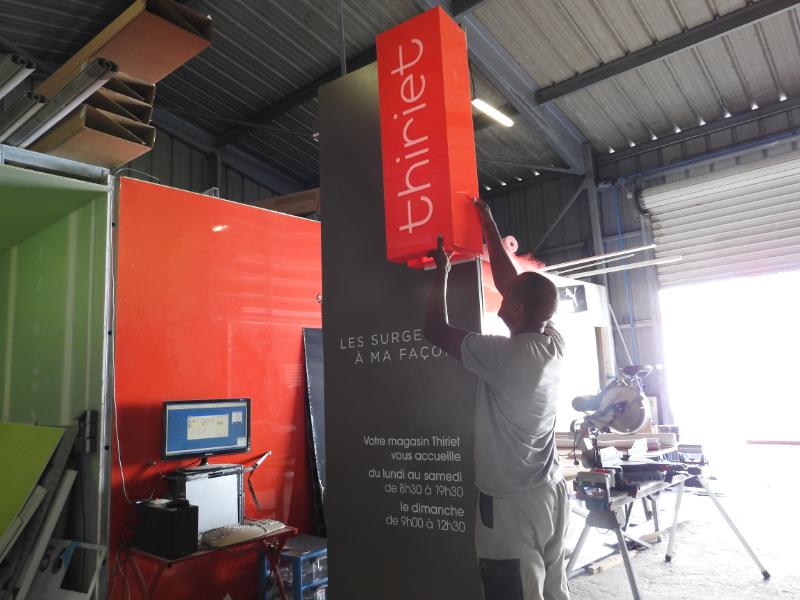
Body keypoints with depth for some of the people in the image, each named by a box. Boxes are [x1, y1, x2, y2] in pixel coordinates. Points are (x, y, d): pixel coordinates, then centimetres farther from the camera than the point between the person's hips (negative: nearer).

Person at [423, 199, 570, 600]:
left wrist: (442, 272, -1)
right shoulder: (554, 344, -1)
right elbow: (509, 284, 11)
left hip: (512, 504, -8)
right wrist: (489, 226, 18)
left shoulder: (505, 356, -22)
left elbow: (436, 330, -12)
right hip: (551, 492, 8)